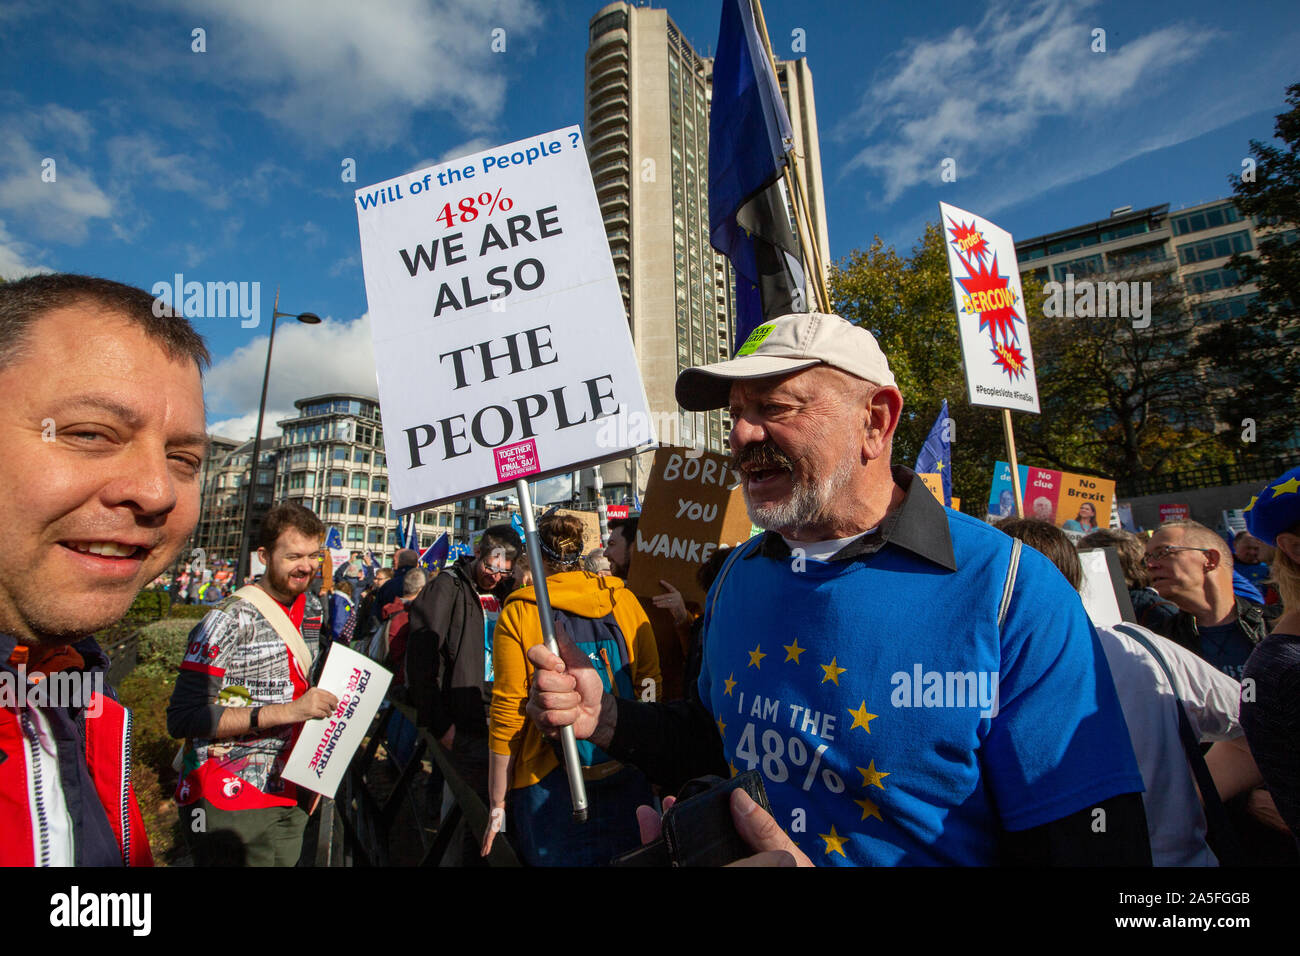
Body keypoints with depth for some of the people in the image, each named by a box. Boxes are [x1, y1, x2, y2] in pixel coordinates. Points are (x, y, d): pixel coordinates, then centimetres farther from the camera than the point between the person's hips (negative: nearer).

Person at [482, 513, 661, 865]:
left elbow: (507, 713, -10)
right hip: (628, 779, 2)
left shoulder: (518, 614, -9)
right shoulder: (624, 600, -2)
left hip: (550, 784, -2)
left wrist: (498, 804, -1)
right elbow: (650, 683, 1)